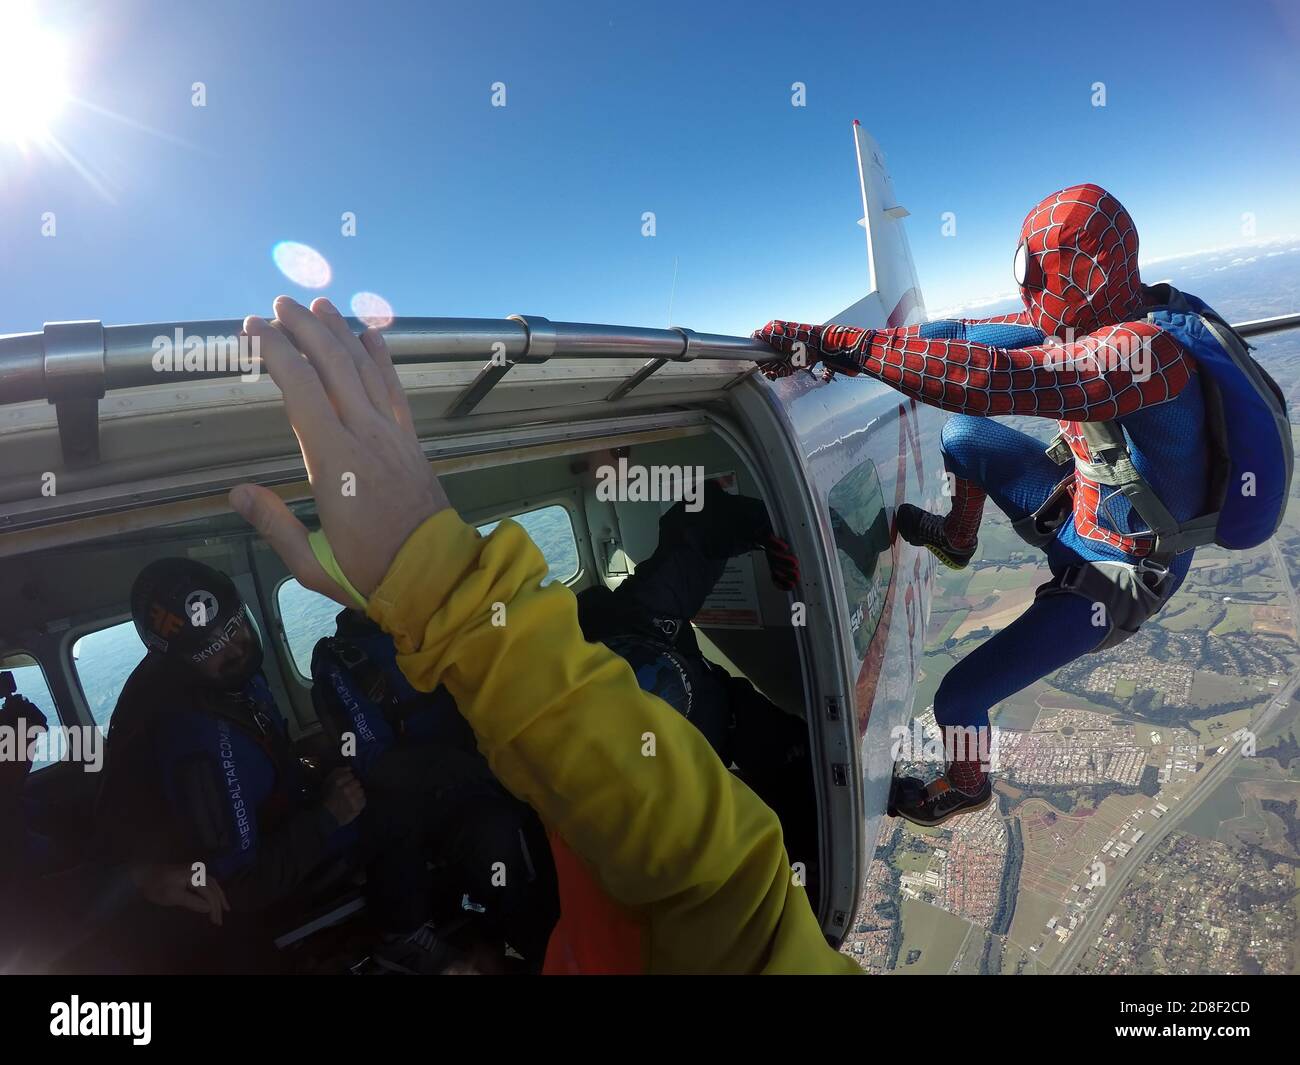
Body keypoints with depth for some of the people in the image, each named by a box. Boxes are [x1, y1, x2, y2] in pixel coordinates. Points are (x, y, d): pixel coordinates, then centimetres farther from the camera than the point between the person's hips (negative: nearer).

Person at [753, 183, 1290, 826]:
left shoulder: (1145, 349, -34)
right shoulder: (1092, 317, -6)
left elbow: (992, 379, -45)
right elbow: (975, 334, -6)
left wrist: (841, 343, -46)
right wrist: (832, 346, -13)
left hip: (1116, 572, -8)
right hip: (1083, 505, 8)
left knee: (958, 697, -7)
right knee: (964, 433, 7)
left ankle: (964, 787, 27)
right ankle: (956, 540, 33)